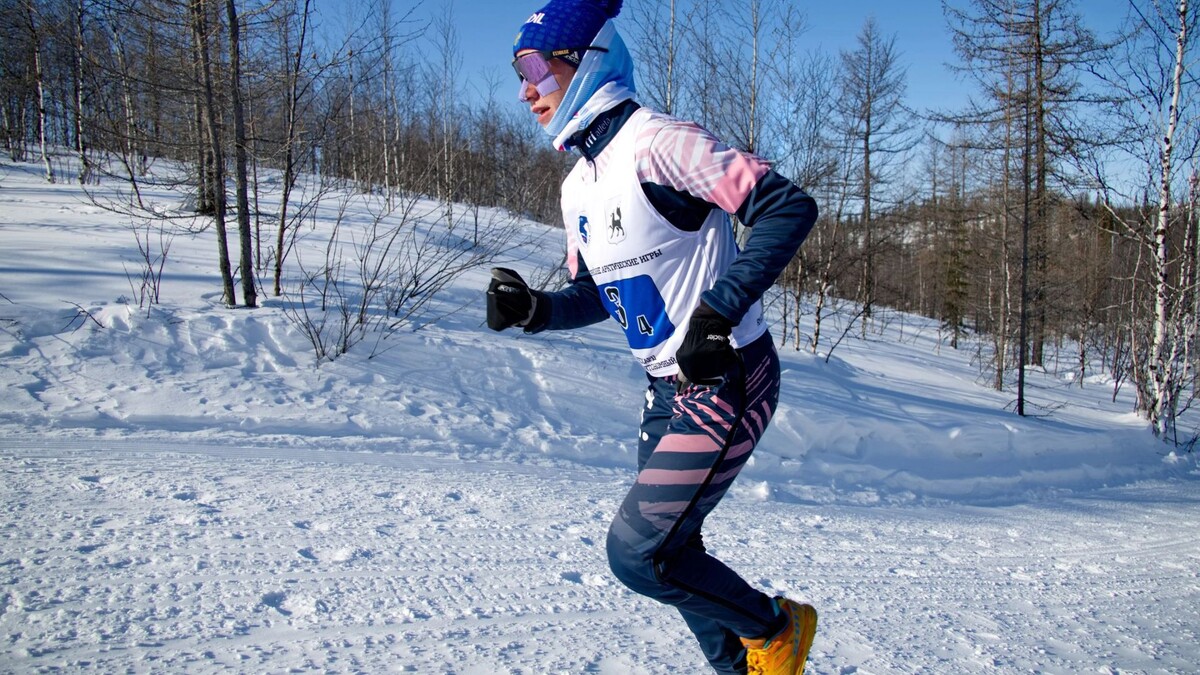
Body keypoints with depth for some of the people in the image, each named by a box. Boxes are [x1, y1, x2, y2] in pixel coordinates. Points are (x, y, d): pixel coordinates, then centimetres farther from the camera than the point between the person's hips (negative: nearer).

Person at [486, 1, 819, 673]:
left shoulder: (657, 142, -18)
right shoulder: (579, 184, 9)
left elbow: (789, 206, -24)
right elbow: (596, 294, 17)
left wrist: (718, 310, -29)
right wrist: (532, 308, -2)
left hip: (728, 381, -9)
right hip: (668, 389, 9)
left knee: (637, 553, -9)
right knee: (668, 553, 16)